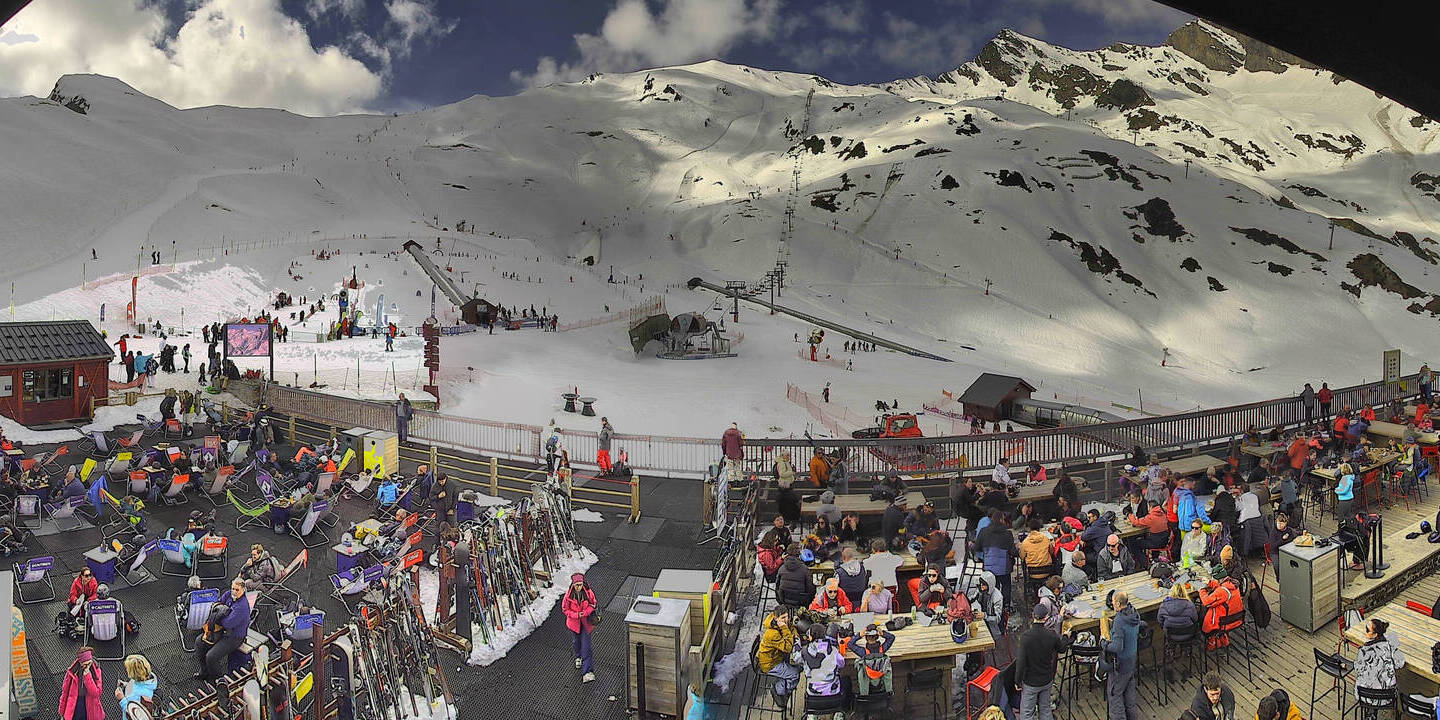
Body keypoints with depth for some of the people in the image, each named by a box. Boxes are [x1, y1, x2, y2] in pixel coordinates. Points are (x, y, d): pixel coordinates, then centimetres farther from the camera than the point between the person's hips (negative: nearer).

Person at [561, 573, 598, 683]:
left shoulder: (588, 593, -17)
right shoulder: (569, 595, -17)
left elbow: (593, 604, -3)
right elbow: (565, 609, -8)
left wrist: (585, 613, -20)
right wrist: (576, 615, -21)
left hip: (586, 622, -1)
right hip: (574, 623, 2)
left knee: (586, 646, -8)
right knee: (577, 642, 24)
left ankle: (588, 673, -11)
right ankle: (578, 657, 57)